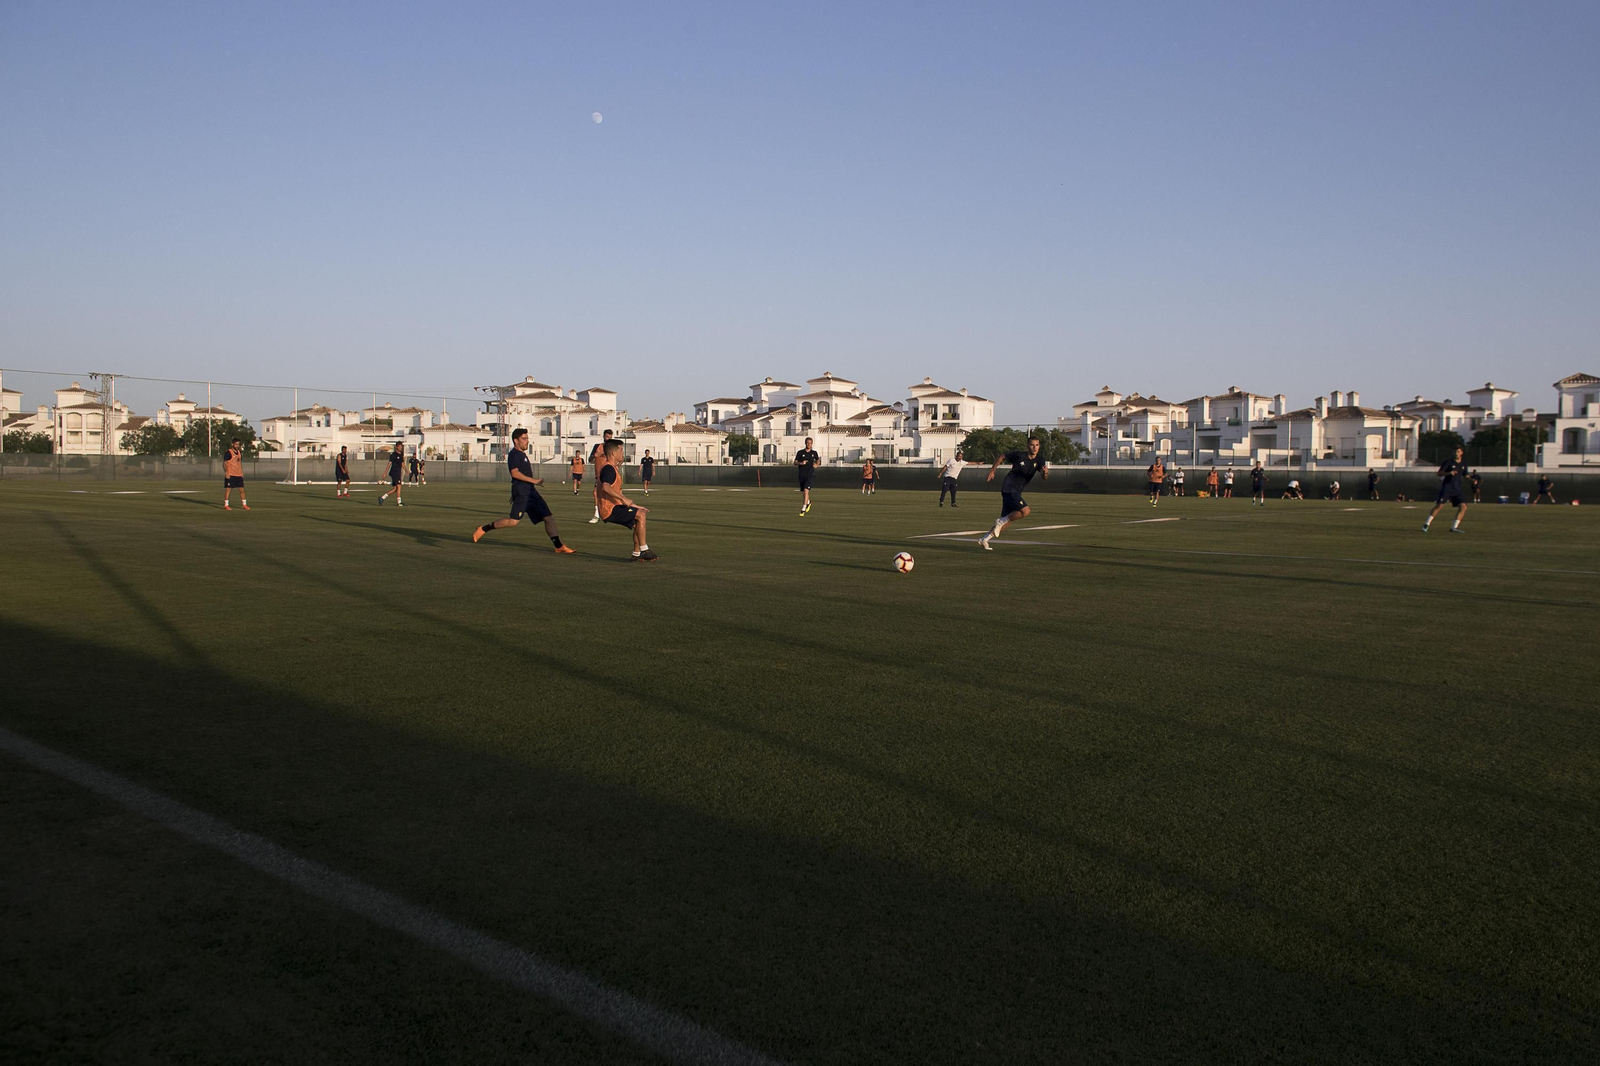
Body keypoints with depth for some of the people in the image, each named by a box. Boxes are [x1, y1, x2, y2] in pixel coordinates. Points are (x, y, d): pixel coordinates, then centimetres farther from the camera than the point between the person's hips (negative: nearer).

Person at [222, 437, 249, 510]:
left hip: (239, 475, 6)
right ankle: (226, 505, 2)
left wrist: (242, 472, 16)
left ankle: (244, 504, 13)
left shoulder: (239, 452, 13)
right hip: (230, 475, -6)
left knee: (242, 489, 6)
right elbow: (224, 463, -9)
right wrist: (226, 473, -18)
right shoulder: (229, 453, -8)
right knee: (228, 489, -3)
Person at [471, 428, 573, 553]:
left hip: (530, 491, 9)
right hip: (521, 491, -9)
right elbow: (515, 473, -19)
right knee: (513, 521, -16)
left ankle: (559, 547, 2)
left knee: (549, 517, 2)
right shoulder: (514, 454, -7)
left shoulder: (522, 454, 22)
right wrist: (534, 480, -20)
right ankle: (483, 529, 0)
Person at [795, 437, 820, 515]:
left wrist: (816, 465, 5)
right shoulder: (800, 452, 1)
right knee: (803, 493, 13)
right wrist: (801, 463, -20)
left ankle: (803, 509, -20)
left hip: (810, 475, -2)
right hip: (802, 474, 2)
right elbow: (795, 463, 0)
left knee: (806, 490, -19)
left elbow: (818, 459, 25)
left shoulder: (814, 452, 5)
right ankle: (808, 502, 46)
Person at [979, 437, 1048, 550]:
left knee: (1007, 521, 8)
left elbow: (1045, 478, -12)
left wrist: (1045, 473, -35)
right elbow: (1002, 457, 6)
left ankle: (985, 539, 17)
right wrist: (992, 471, 2)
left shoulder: (1040, 460, 2)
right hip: (1009, 488, -7)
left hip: (1016, 491, 7)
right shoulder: (1019, 455, -10)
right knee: (1026, 511, -23)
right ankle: (1001, 521, -7)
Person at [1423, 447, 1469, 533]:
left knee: (1463, 506, -8)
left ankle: (1454, 527, -3)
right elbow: (1439, 473, -4)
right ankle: (1426, 524, -10)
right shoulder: (1449, 462, -1)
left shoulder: (1463, 464, 14)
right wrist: (1449, 473, -22)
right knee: (1439, 505, -17)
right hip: (1447, 488, -5)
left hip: (1457, 490, 5)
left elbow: (1465, 476, 23)